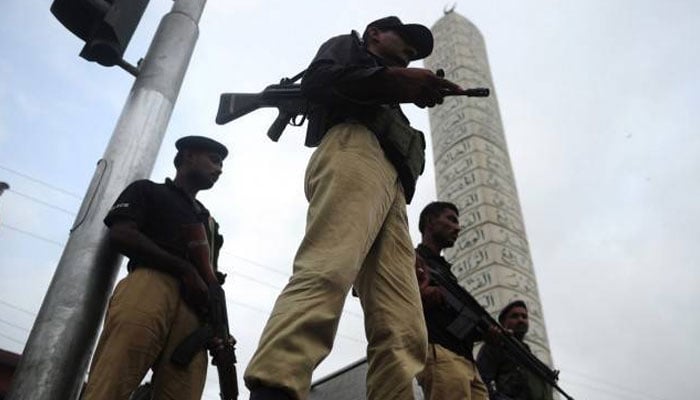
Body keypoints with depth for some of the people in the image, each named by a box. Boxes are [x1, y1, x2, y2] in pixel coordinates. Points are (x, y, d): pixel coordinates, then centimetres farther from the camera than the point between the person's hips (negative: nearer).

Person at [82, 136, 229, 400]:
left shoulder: (209, 222, 39)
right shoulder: (147, 190, 24)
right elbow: (120, 235, 4)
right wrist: (185, 269, -3)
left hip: (193, 310, 4)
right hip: (149, 285, -4)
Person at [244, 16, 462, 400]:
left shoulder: (384, 102, 46)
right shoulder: (349, 45, 29)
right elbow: (316, 81, 4)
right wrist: (394, 79, -1)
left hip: (390, 184, 8)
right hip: (354, 149, -7)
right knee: (325, 274, -34)